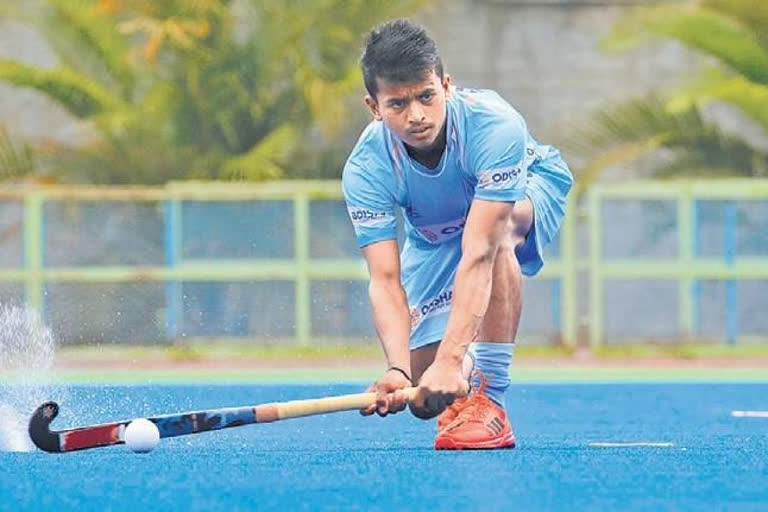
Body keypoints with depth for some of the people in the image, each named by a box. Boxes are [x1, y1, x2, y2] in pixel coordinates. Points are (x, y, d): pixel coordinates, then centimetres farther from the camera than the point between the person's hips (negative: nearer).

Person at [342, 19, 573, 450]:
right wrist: (398, 369, -53)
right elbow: (385, 280, -35)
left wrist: (450, 359, -58)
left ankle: (489, 400, -37)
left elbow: (478, 254, -49)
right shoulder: (366, 169, -31)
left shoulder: (493, 126, -41)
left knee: (497, 233, -41)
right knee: (425, 394, -8)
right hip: (432, 235, 3)